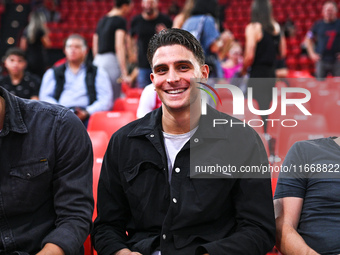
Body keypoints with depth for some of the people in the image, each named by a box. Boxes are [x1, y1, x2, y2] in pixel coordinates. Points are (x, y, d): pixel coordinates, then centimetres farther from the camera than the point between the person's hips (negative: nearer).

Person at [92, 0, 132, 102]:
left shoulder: (102, 20, 18)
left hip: (98, 60, 8)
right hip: (112, 60, -8)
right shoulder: (120, 20, -5)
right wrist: (124, 74, -18)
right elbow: (119, 46, -15)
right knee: (113, 100, -8)